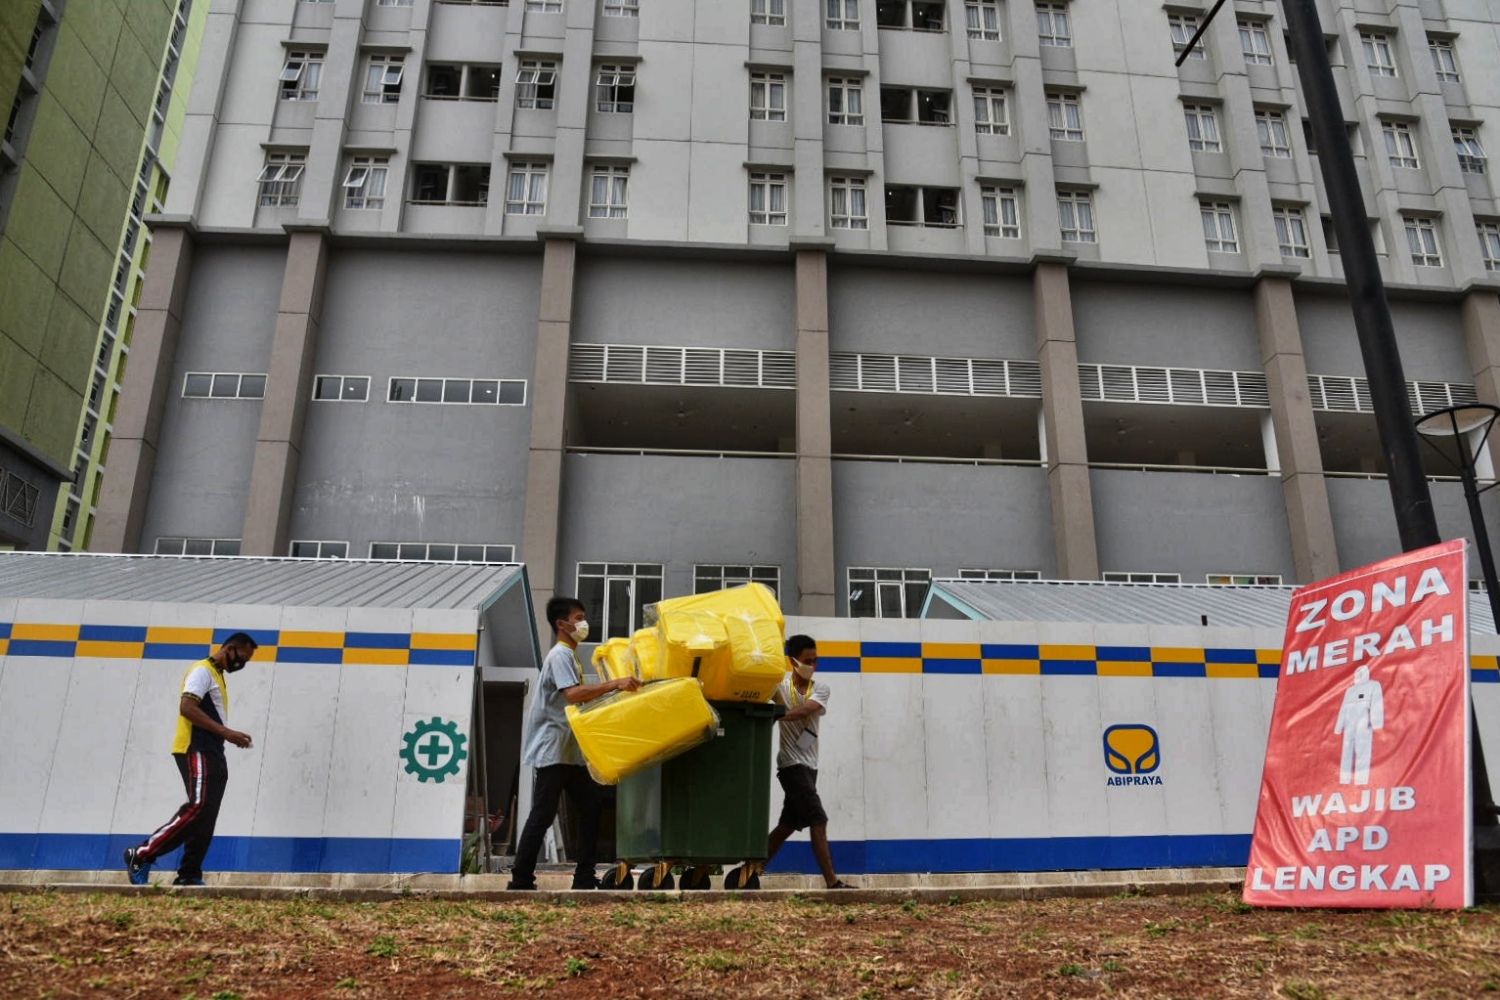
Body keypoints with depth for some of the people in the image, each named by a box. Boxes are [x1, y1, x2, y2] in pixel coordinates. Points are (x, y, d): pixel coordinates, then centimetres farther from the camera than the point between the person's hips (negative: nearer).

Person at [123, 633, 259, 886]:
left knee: (206, 818, 5)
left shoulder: (218, 676, 24)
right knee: (199, 806, -19)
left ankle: (188, 875, 6)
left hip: (211, 754, 10)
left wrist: (231, 737, 11)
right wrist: (226, 731, -22)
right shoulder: (203, 670, -5)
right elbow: (186, 707, -18)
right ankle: (140, 855, -12)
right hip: (196, 750, -10)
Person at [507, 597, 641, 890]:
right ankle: (521, 880, 2)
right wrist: (614, 684, -31)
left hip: (572, 751, 10)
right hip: (553, 751, -10)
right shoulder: (560, 655, -11)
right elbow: (572, 694, -27)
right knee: (542, 816, -5)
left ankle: (584, 878, 12)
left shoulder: (571, 656, 19)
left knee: (590, 809, 8)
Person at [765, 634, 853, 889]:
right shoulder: (780, 687, -4)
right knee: (818, 821, -11)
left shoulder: (820, 689, 2)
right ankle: (832, 882, -8)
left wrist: (777, 716, -32)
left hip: (809, 764, 6)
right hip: (792, 762, -6)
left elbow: (805, 710, -18)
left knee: (788, 825, 12)